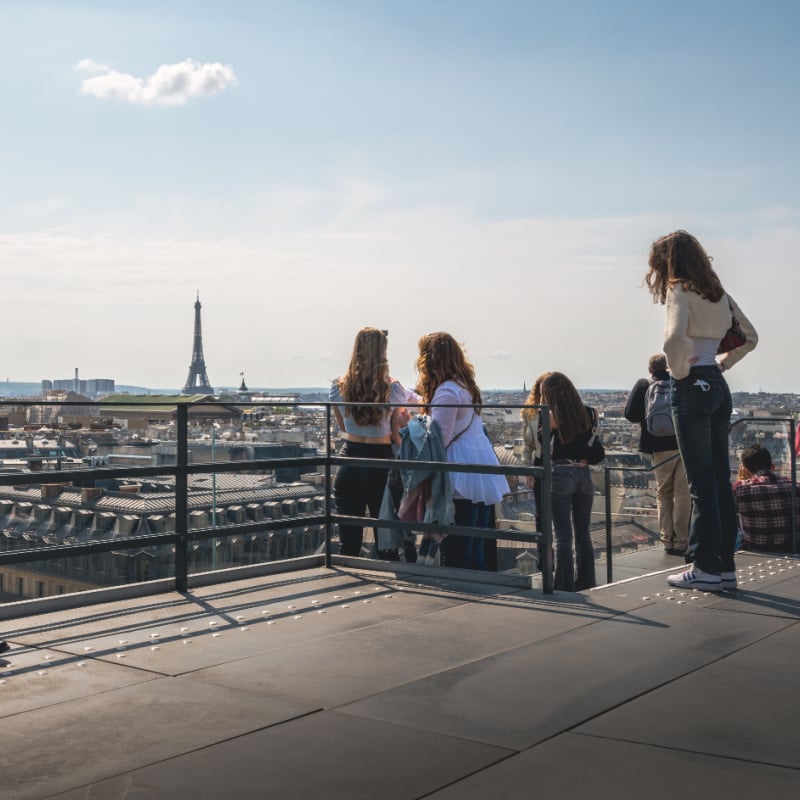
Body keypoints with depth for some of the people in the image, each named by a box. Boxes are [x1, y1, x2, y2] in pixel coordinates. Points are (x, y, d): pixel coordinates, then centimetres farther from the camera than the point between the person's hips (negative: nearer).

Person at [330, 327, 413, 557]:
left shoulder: (339, 388, -2)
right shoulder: (393, 390, -9)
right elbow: (398, 435, -1)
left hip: (349, 460, 2)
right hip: (381, 463, -2)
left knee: (348, 540, 9)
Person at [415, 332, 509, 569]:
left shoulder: (446, 391, -14)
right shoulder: (465, 385, 16)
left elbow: (439, 440, -18)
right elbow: (429, 407, 30)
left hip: (463, 478, -9)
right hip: (484, 476, 9)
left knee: (455, 554, -3)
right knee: (476, 552, 13)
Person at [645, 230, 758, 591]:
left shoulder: (679, 291, -10)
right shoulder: (718, 294, 13)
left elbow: (674, 338, -28)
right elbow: (750, 337, 21)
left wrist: (679, 370, -12)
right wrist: (722, 362, 16)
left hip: (691, 386, -8)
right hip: (718, 386, 8)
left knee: (701, 481, -4)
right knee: (720, 478, 10)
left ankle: (706, 568, 0)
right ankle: (725, 565, 15)